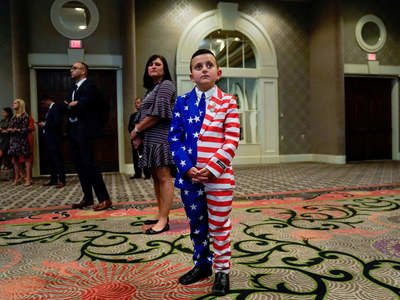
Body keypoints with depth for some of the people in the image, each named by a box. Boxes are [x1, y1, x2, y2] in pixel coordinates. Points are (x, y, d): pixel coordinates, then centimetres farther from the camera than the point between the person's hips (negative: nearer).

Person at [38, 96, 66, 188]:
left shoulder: (56, 108, -11)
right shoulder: (50, 109, 18)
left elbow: (57, 123, -20)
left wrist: (45, 124, -13)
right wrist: (43, 124, 3)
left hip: (54, 139, -9)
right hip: (48, 138, 9)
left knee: (57, 159, -6)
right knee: (50, 159, 10)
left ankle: (62, 180, -3)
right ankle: (53, 179, 15)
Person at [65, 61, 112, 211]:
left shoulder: (89, 86, -8)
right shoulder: (73, 88, 20)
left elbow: (83, 106, -20)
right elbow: (67, 106, 12)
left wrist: (71, 107, -3)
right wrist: (71, 106, -8)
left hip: (84, 131, -9)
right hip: (73, 131, 9)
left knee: (89, 164, -11)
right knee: (80, 165, 9)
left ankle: (104, 198, -6)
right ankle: (88, 197, 17)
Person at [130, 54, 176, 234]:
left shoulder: (165, 85, -5)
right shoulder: (152, 89, 23)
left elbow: (158, 113, -15)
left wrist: (137, 129, -7)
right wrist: (139, 134, 4)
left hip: (161, 138, -10)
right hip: (150, 139, 10)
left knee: (164, 177, -10)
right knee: (156, 177, 10)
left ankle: (164, 220, -8)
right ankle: (161, 215, 18)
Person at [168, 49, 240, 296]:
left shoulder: (227, 102, -2)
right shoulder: (182, 102, 4)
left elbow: (232, 142, -8)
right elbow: (174, 138, 1)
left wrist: (212, 169, -16)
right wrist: (188, 168, -11)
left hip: (219, 176, -3)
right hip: (189, 176, 3)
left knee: (219, 226, 9)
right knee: (196, 224, 17)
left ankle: (222, 270, 26)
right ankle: (202, 264, 36)